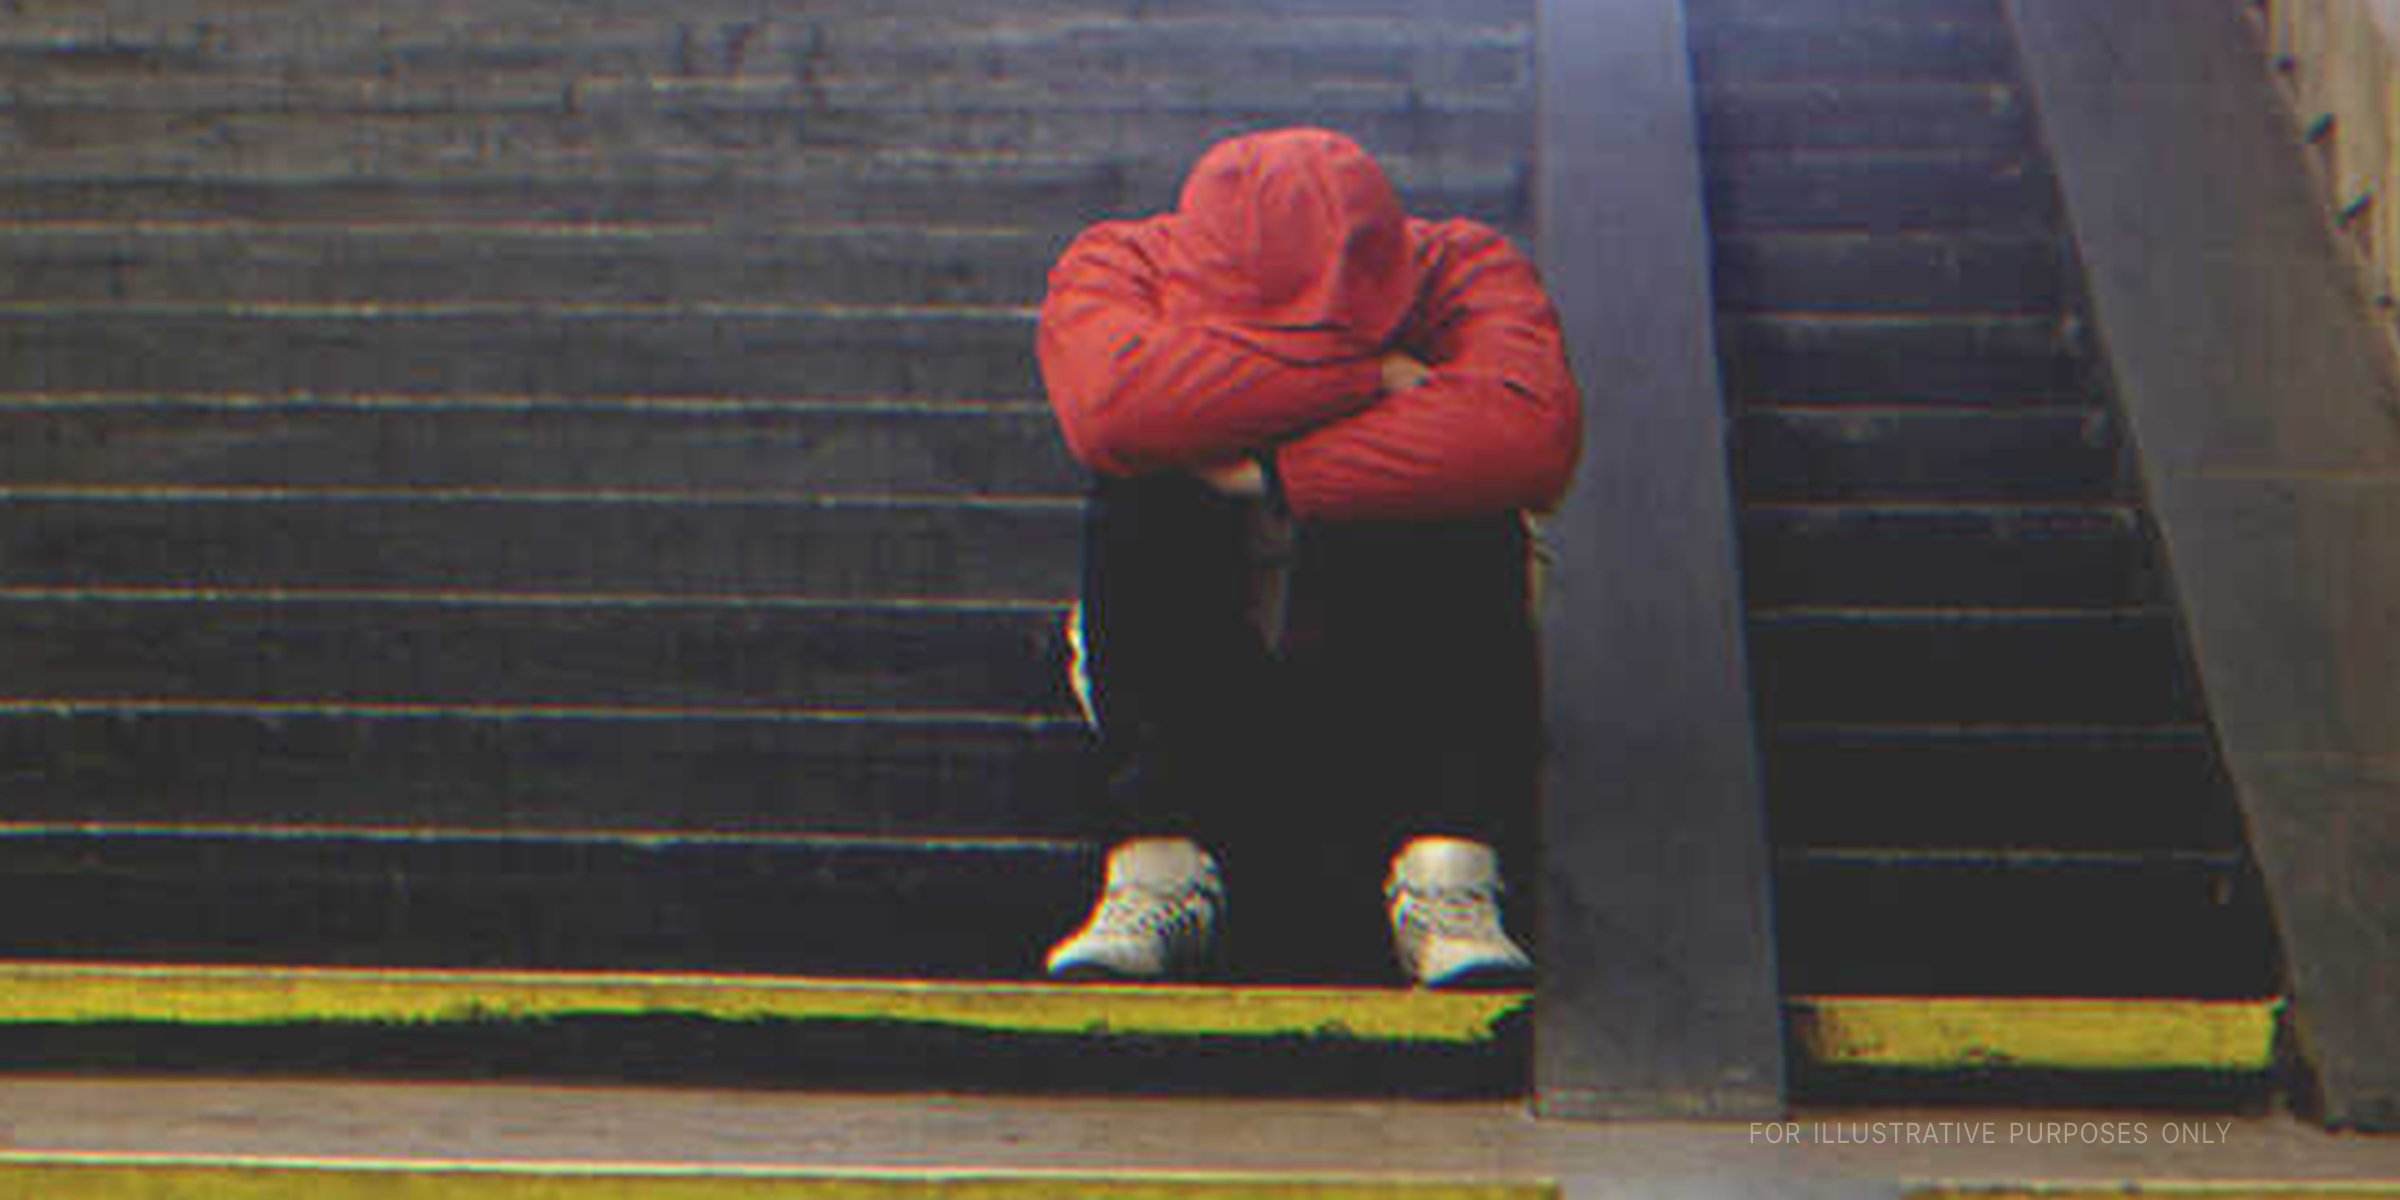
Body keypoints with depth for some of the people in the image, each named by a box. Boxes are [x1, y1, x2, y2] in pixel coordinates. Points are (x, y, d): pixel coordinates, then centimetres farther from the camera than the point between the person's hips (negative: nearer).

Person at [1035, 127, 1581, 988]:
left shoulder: (1460, 268, -17)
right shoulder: (1116, 268, -16)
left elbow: (1535, 432, -40)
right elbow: (1111, 406, -41)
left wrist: (1274, 473, -39)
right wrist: (1364, 372, -37)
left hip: (1398, 689, 0)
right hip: (1185, 692, 0)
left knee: (1456, 513, -29)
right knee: (1140, 496, -28)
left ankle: (1445, 880, -33)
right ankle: (1161, 871, -31)